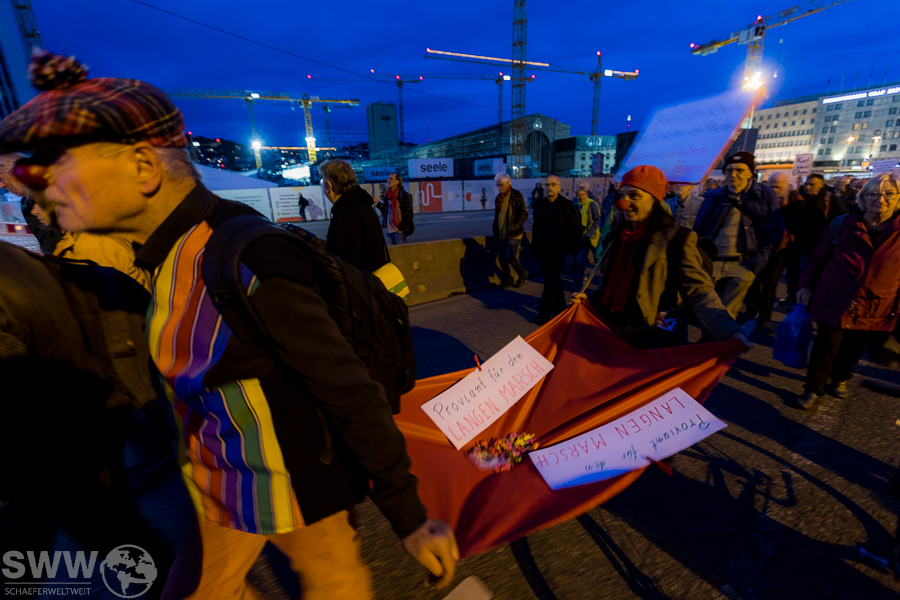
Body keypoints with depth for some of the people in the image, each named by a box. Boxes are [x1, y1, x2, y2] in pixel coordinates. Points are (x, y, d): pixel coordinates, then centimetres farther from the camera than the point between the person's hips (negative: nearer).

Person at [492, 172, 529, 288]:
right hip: (501, 233, 7)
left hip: (513, 234, -6)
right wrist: (495, 226, 12)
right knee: (502, 257, 7)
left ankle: (522, 274, 17)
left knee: (510, 257, -9)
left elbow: (524, 213, -11)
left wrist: (515, 226, -19)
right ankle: (507, 278, 25)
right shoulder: (498, 197, 11)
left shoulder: (517, 195, -8)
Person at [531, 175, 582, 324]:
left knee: (550, 278, -9)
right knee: (553, 277, 17)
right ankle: (559, 302, 36)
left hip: (558, 249, -5)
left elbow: (575, 228, -4)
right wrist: (535, 245, 9)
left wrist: (571, 247, -9)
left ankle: (544, 312, -5)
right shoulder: (539, 204, 5)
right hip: (543, 248, 5)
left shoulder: (567, 205, -7)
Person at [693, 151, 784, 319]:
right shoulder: (714, 197, 6)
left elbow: (773, 233, 2)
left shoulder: (765, 196, 2)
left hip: (741, 266, -1)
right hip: (710, 262, 2)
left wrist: (757, 263, -7)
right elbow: (698, 230, 8)